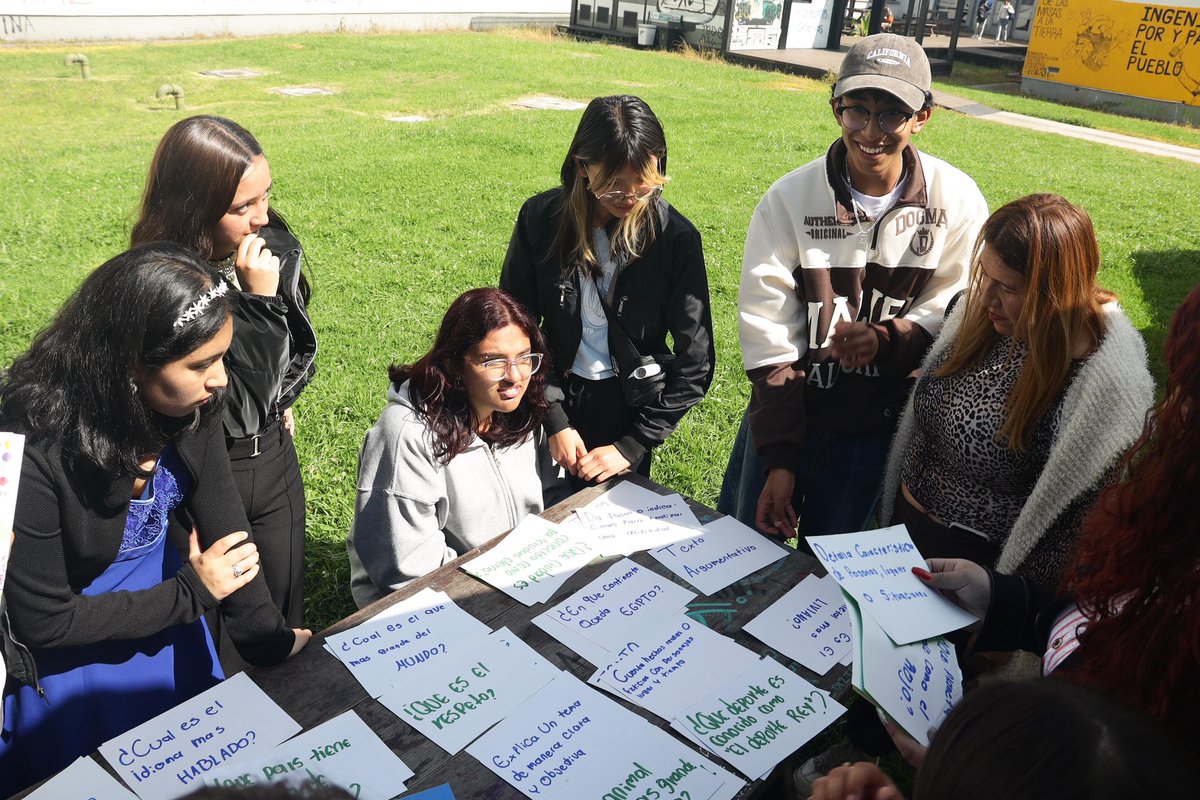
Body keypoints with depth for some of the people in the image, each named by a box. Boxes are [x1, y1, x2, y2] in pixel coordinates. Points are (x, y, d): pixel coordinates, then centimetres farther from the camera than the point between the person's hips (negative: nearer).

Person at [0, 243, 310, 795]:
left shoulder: (191, 404, -20)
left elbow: (224, 523, -12)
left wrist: (267, 638, -14)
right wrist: (192, 593, -21)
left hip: (160, 592, 5)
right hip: (66, 650, -5)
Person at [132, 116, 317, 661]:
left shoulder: (277, 246, -7)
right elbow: (235, 412, -26)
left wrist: (281, 398, 9)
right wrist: (259, 299, -29)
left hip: (275, 456, 6)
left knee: (286, 620, 21)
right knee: (221, 642, 10)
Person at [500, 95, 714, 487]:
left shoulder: (675, 236, -14)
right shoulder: (540, 218, -11)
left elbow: (695, 364, -11)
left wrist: (632, 446, -13)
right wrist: (554, 422, -9)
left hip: (630, 406, -1)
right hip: (554, 399, 1)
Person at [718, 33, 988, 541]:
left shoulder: (956, 201, -11)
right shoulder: (790, 198, -13)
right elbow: (766, 334, -12)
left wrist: (888, 341, -24)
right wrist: (778, 459, -12)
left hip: (878, 428, 0)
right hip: (785, 412, 0)